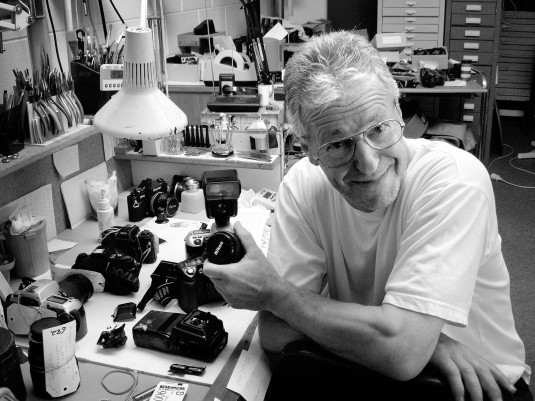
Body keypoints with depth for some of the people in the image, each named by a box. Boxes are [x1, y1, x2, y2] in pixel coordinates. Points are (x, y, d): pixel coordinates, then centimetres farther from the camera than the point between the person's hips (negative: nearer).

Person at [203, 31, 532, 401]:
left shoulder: (456, 180, -22)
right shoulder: (303, 185, -10)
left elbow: (401, 352, -27)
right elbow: (275, 333, -13)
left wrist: (270, 292, -18)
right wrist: (411, 335, -22)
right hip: (364, 370, 3)